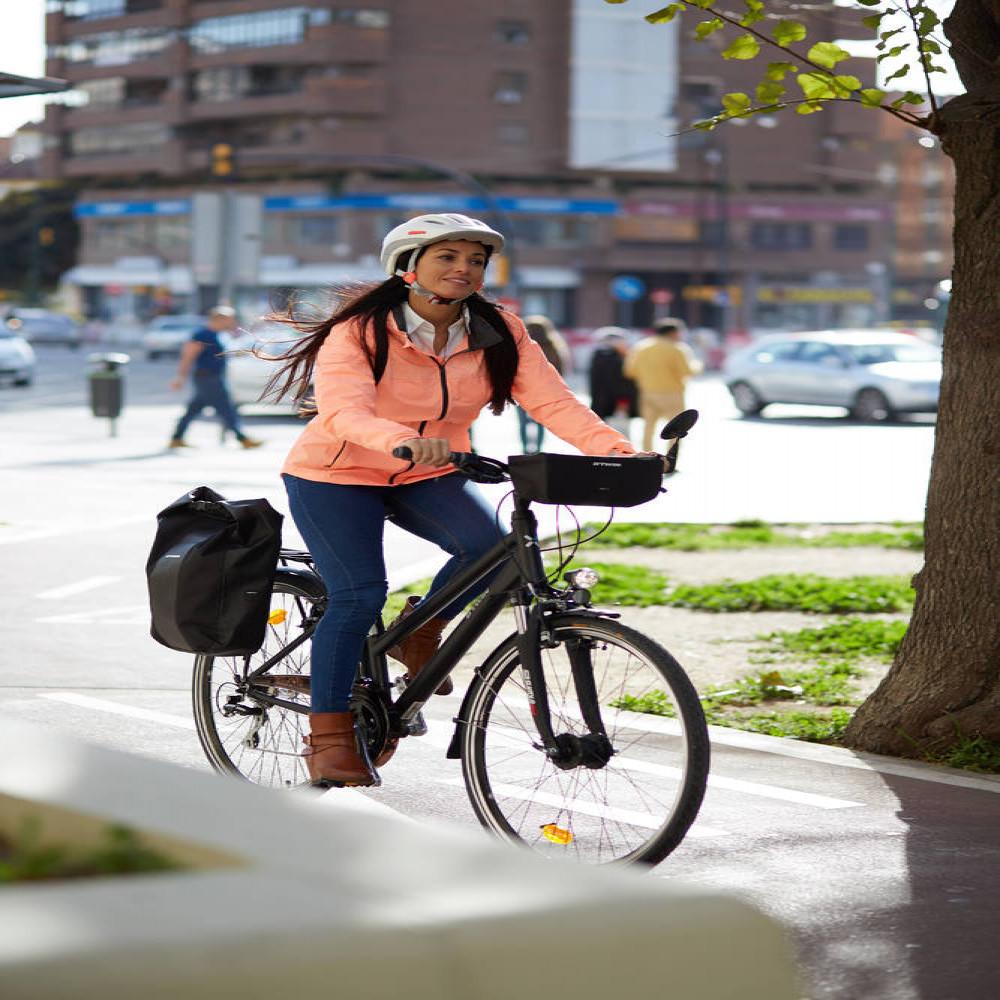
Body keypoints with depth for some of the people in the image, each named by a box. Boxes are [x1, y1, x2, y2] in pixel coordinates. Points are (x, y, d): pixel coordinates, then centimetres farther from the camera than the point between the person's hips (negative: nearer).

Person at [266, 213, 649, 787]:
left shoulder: (500, 336, -9)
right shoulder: (359, 332, -21)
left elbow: (555, 403, -20)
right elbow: (345, 411, -37)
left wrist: (619, 453, -37)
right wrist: (403, 441, -58)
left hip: (429, 478, 4)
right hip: (338, 475, -4)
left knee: (488, 544, -23)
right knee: (359, 594, -19)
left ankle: (421, 632, 5)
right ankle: (329, 738, -6)